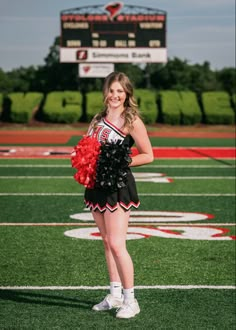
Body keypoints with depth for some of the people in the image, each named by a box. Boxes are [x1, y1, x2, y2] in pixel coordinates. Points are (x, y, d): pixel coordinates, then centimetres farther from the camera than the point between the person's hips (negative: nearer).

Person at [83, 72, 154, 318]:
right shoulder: (99, 118, 12)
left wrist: (122, 163, -16)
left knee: (117, 244, -10)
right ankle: (115, 294, 23)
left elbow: (148, 155, -7)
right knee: (106, 242, 13)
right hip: (97, 185, 7)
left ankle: (130, 300, 0)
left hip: (118, 186, -7)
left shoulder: (132, 121, -8)